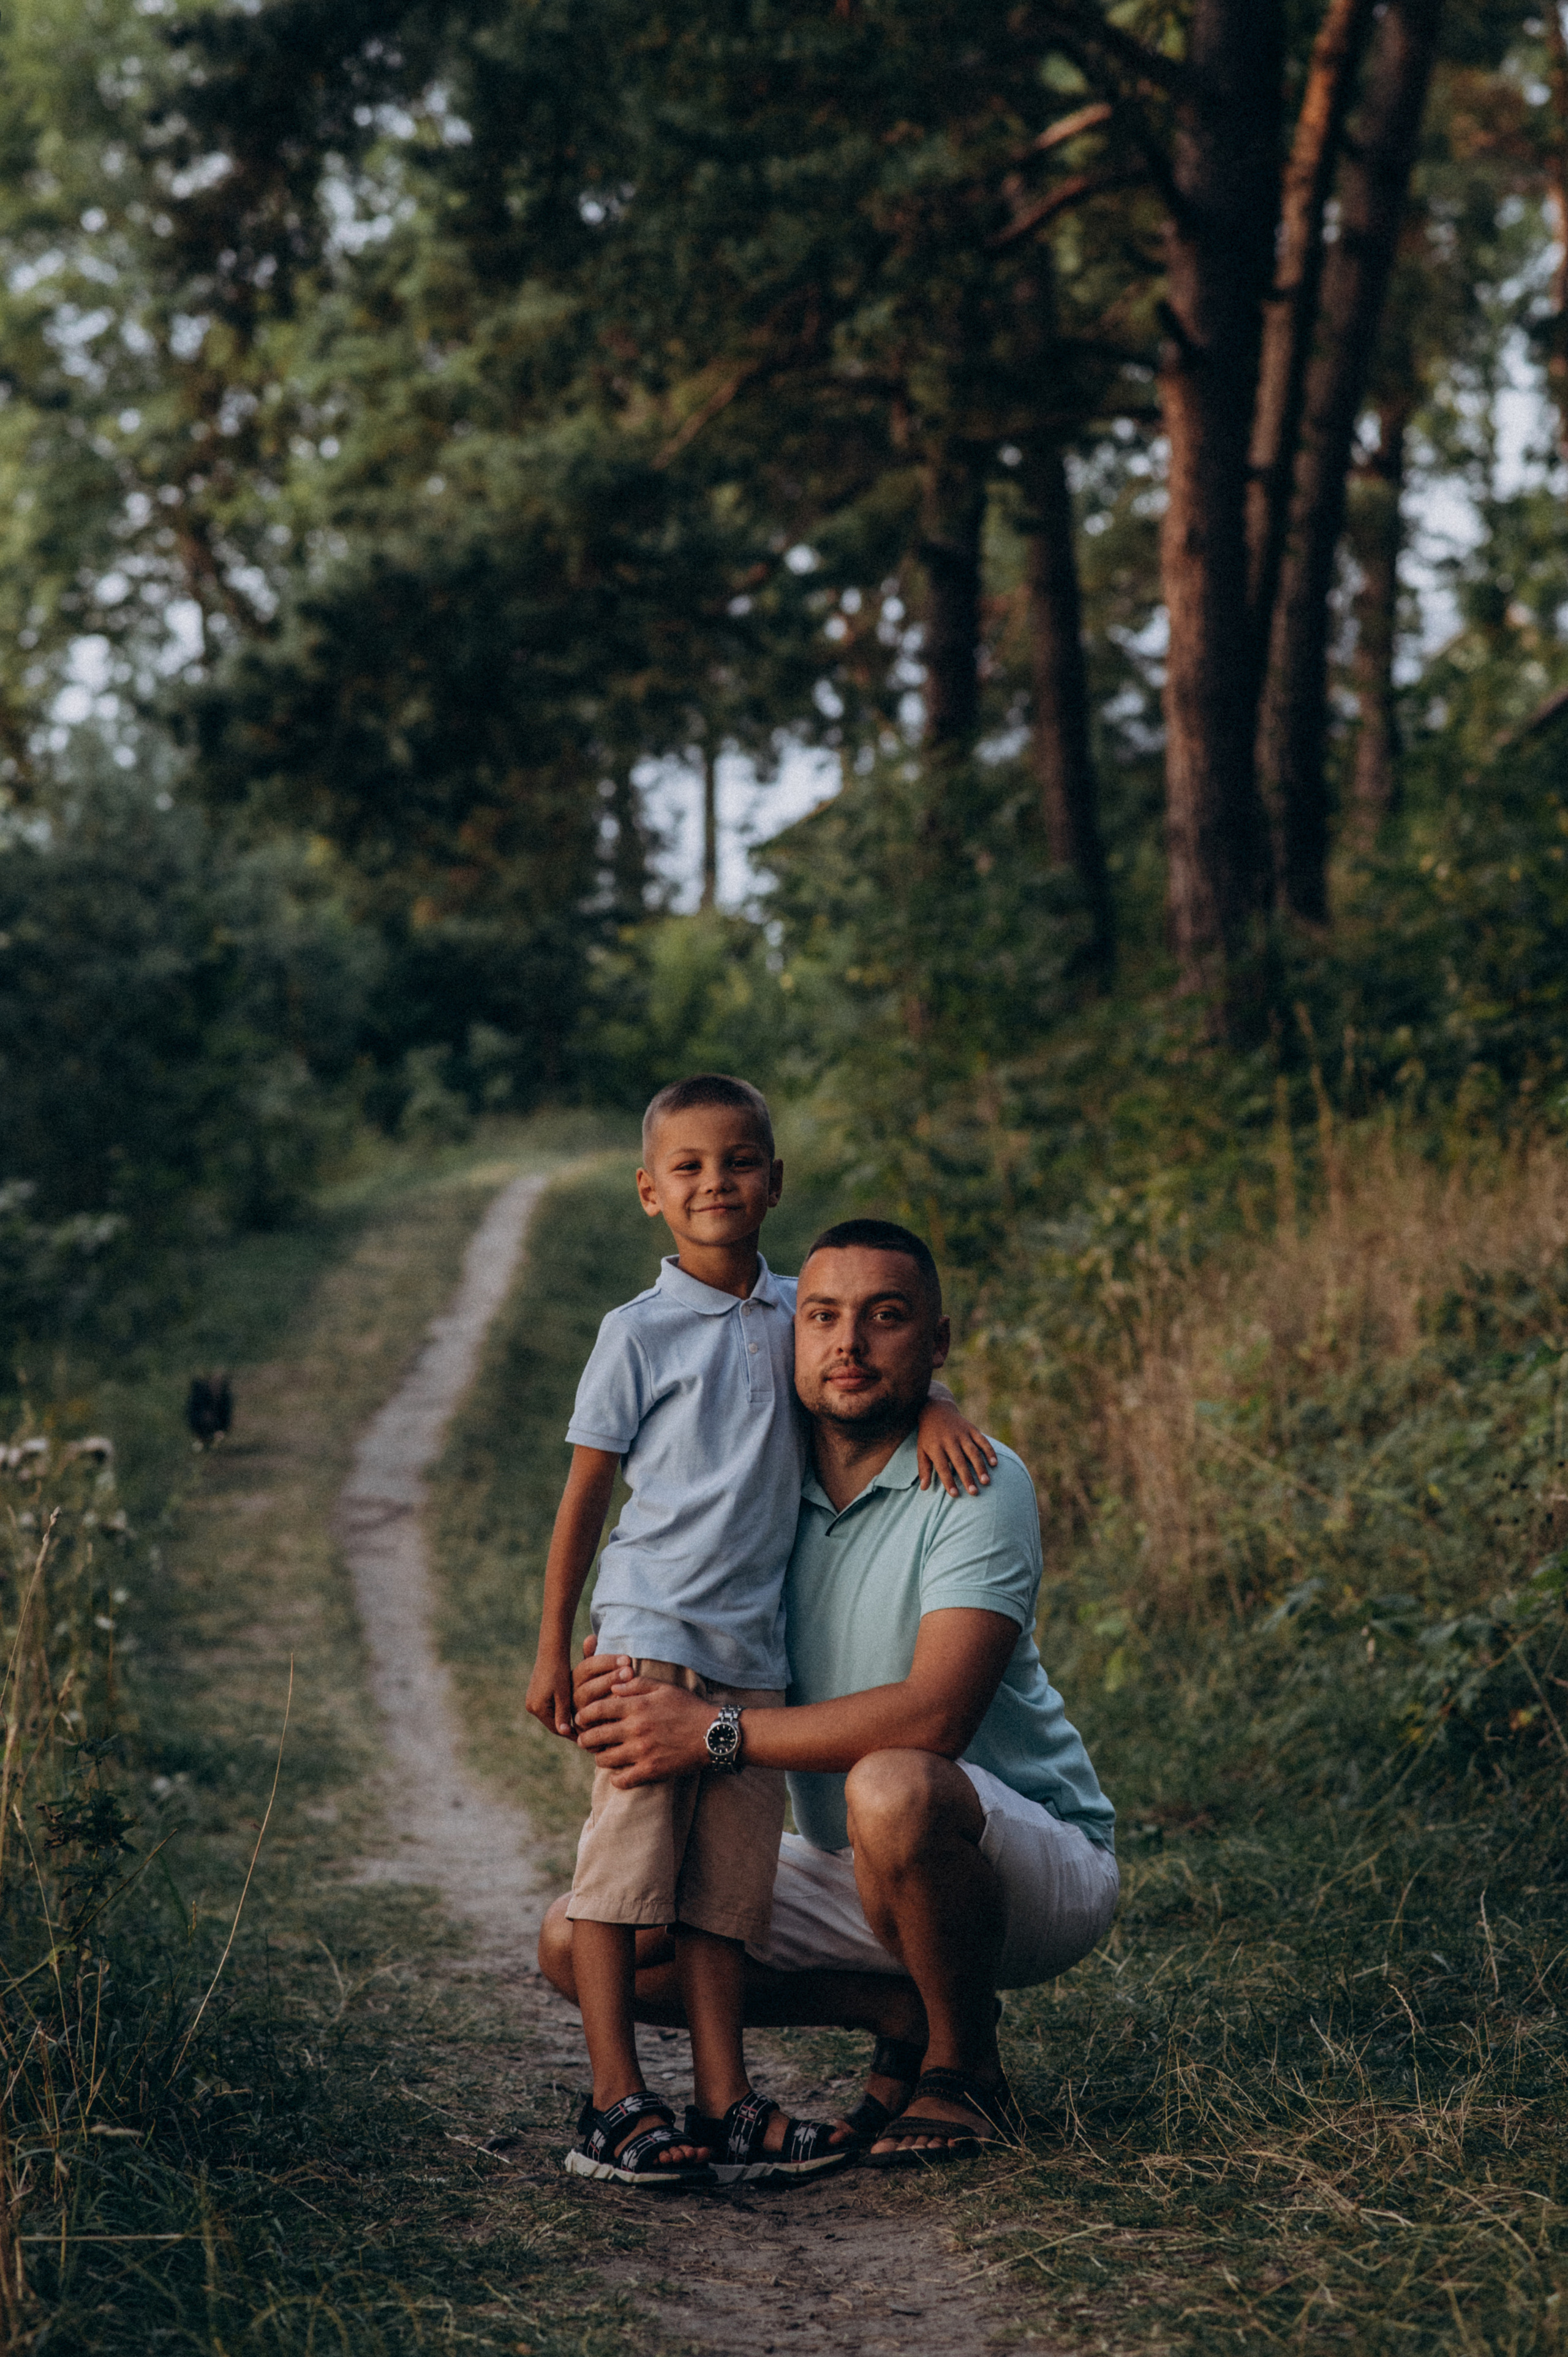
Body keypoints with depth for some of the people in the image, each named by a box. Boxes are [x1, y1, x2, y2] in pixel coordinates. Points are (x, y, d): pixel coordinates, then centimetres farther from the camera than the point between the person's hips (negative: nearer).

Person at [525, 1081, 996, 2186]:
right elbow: (586, 1495, 2)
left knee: (729, 1880, 5)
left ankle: (725, 2103, 7)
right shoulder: (640, 1332, -2)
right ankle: (615, 2103, -1)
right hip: (650, 1632, -4)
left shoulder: (796, 1311, 9)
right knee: (627, 1854, -6)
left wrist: (934, 1406, 0)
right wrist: (554, 1650, 2)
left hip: (755, 1646, 4)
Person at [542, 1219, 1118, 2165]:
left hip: (1040, 1865, -6)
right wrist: (628, 1696, -22)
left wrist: (712, 1731, -32)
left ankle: (966, 2065, -11)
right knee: (579, 1945, -5)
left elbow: (936, 1715, -32)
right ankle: (907, 2011, 4)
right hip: (853, 1872, 6)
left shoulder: (979, 1484, -19)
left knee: (893, 1789, -40)